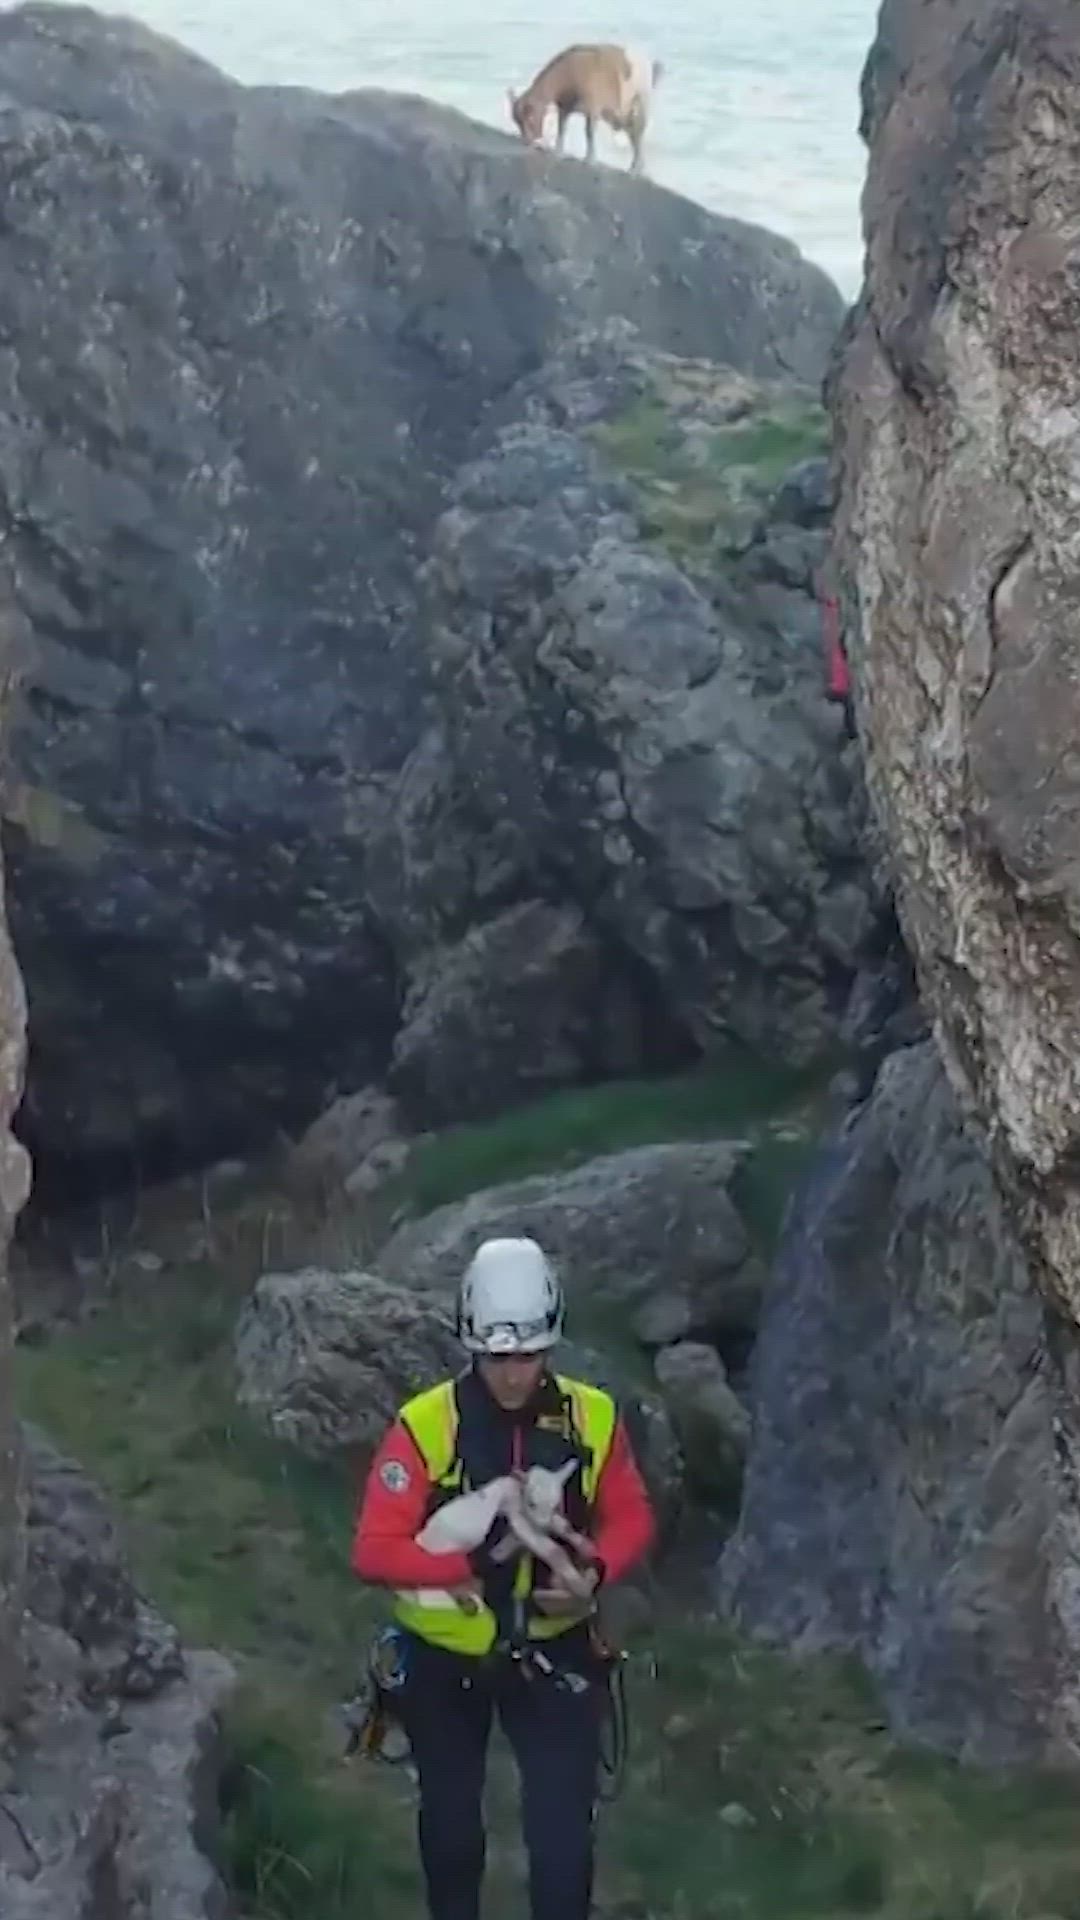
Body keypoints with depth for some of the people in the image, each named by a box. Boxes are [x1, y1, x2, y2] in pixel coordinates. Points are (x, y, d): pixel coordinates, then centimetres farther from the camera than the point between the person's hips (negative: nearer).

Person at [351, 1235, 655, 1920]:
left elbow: (630, 1517, -1)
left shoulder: (593, 1418, -13)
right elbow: (374, 1550, -22)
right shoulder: (426, 1426, -22)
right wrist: (471, 1568, -35)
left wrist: (595, 1573, -21)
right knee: (451, 1816, 20)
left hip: (553, 1651, 1)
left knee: (564, 1823, -4)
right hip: (446, 1657, 0)